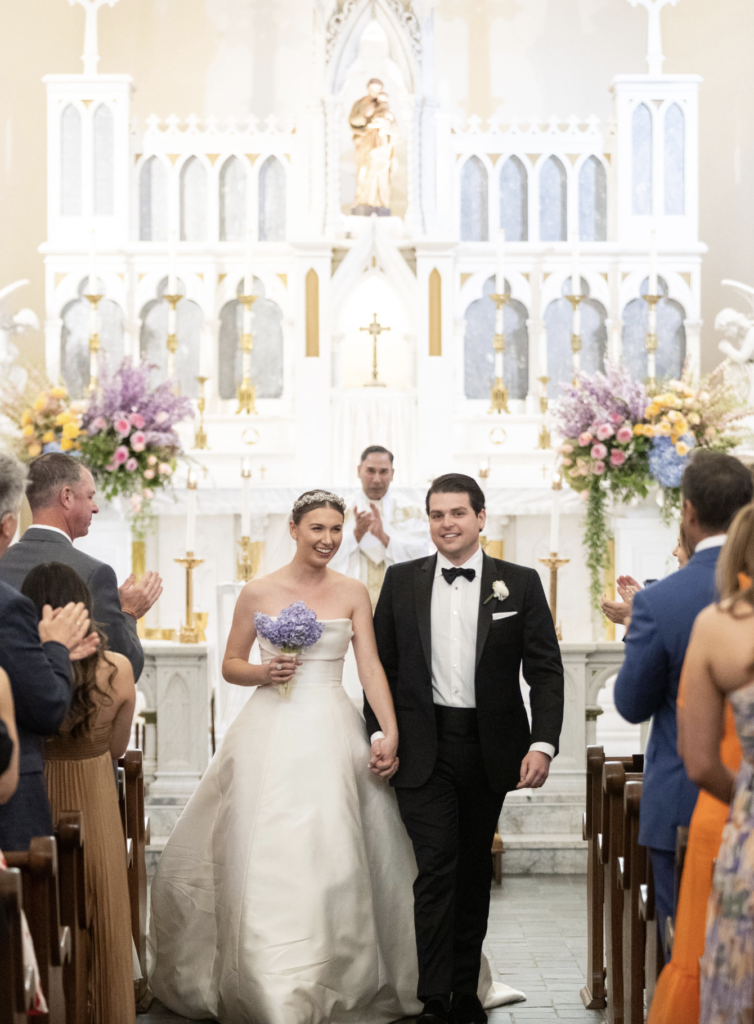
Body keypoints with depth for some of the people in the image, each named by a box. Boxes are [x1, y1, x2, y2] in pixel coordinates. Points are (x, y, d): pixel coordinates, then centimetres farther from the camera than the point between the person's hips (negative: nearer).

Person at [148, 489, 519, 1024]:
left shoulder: (353, 593, 6)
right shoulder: (259, 592, 3)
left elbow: (371, 666, -1)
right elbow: (231, 664, 10)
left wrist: (391, 732, -11)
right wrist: (263, 673, -11)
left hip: (333, 732, 1)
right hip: (271, 733, -1)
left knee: (332, 854, -2)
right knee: (266, 855, -2)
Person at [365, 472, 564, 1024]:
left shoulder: (520, 583, 1)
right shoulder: (402, 581, 5)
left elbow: (545, 670, -1)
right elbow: (382, 663, 8)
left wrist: (543, 744, -11)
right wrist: (379, 731, -2)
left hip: (490, 747, 1)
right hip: (423, 747, -1)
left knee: (475, 870, 11)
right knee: (436, 867, -10)